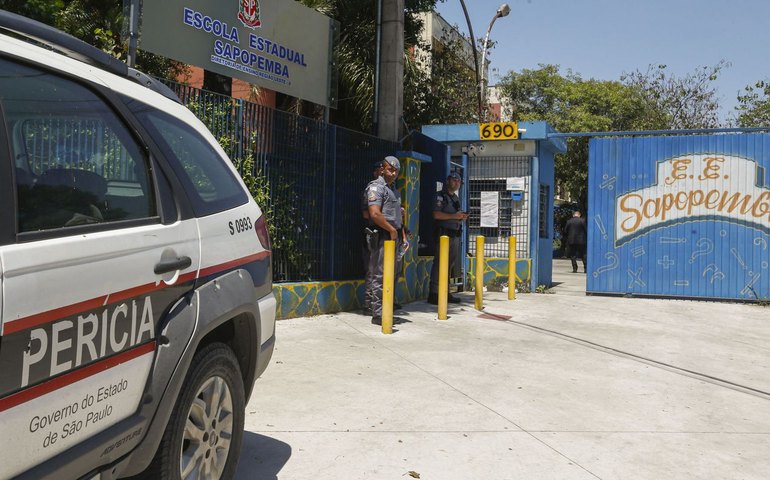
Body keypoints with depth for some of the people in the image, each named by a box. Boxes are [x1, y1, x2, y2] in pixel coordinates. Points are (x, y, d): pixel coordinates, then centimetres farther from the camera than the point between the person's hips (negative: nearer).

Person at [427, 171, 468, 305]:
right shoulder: (441, 196, -3)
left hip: (455, 234, 8)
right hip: (443, 234, -8)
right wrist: (454, 216, -18)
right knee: (439, 263, -10)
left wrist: (462, 217, 8)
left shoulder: (456, 198, 22)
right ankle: (433, 294, -9)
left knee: (450, 264, 9)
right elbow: (436, 214, -15)